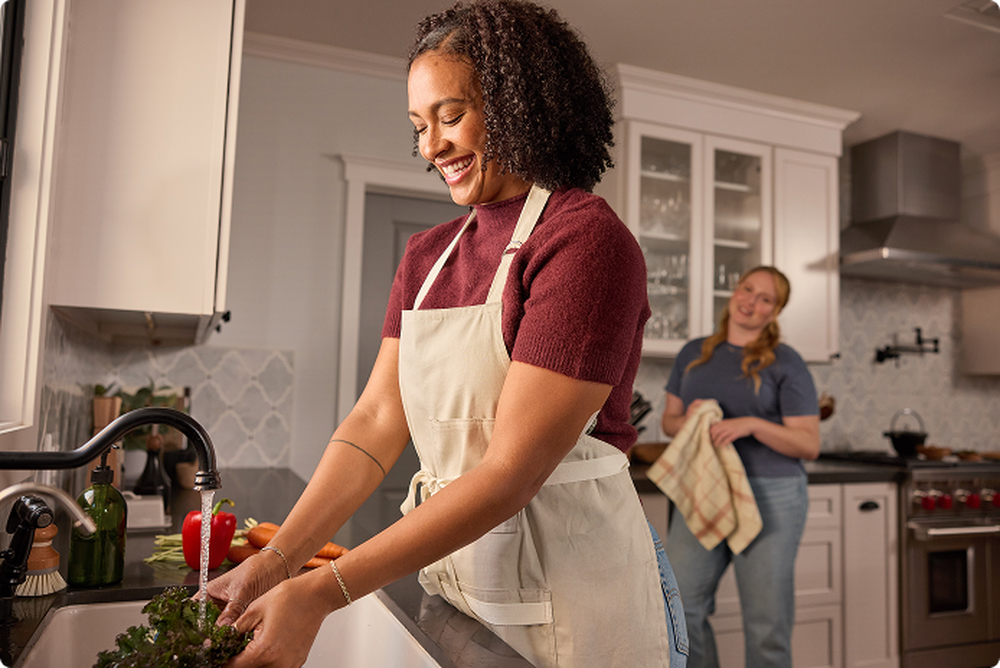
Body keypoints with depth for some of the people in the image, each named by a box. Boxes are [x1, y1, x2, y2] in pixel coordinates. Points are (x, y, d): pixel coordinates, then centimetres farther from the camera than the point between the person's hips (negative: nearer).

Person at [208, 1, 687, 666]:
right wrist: (274, 562, -10)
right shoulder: (426, 256, 7)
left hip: (569, 587, -5)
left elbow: (512, 472, -22)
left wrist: (321, 592, -22)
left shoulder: (588, 241, -17)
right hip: (445, 557, 6)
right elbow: (376, 421, 0)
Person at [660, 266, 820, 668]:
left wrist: (752, 424, -20)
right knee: (679, 607, 1)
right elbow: (668, 421, 15)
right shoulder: (693, 353, 10)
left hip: (770, 498, -3)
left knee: (767, 623, 6)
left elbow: (809, 445, -5)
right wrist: (688, 421, -8)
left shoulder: (784, 363, -1)